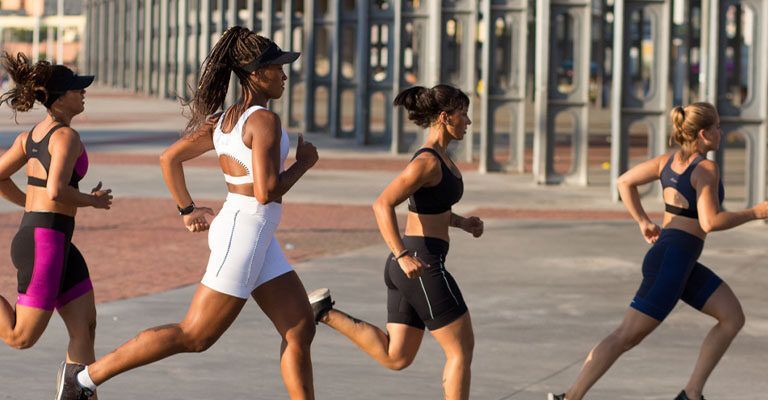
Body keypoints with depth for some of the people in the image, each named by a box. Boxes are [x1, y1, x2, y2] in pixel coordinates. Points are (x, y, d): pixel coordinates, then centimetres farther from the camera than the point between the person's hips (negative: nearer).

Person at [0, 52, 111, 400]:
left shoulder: (32, 135, 12)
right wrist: (93, 201, -8)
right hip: (45, 243, -10)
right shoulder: (67, 136, -15)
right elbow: (56, 192, -26)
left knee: (86, 328, 7)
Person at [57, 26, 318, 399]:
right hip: (245, 232, -10)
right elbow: (266, 191, -22)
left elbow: (169, 158, 16)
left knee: (301, 331, 8)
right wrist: (303, 163, -6)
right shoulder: (264, 120, -16)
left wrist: (188, 210, 22)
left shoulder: (224, 120, 11)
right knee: (194, 336, -3)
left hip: (258, 240, 10)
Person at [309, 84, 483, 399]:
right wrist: (402, 256, -29)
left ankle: (324, 312, 6)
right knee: (462, 349, 1)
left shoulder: (438, 156, 13)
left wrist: (462, 223, 12)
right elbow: (383, 205, -24)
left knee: (395, 358, 11)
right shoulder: (427, 161, -16)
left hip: (407, 267, 9)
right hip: (421, 266, -9)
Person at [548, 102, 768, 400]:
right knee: (626, 336, -7)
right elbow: (710, 222, -22)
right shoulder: (706, 169, -14)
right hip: (672, 262, -9)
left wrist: (643, 222, 19)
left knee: (733, 317, 11)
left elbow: (625, 182, 13)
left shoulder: (670, 160, 9)